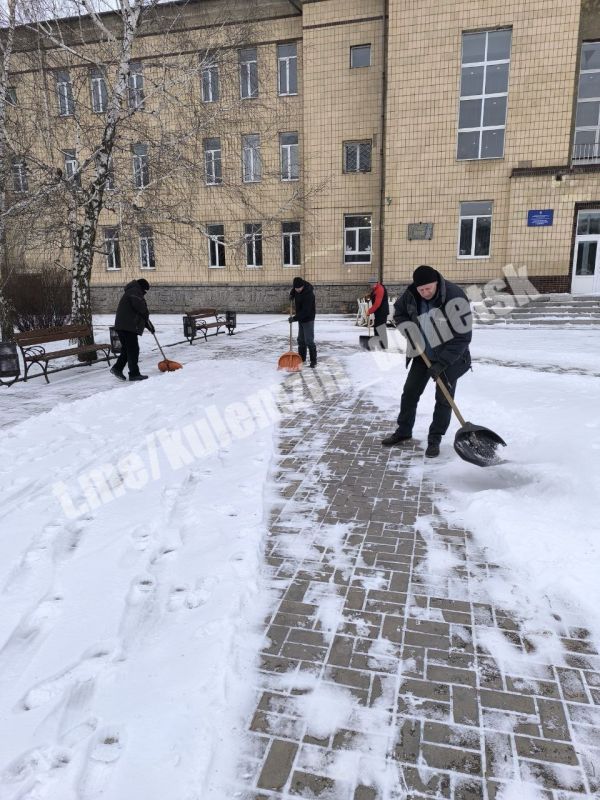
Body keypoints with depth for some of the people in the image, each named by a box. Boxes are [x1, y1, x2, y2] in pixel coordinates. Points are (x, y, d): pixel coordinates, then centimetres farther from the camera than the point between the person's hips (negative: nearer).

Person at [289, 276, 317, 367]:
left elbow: (305, 311, -31)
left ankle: (313, 361, -3)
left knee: (309, 341, -10)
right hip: (301, 318, 9)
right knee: (301, 340, 14)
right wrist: (292, 294, 4)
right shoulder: (298, 286, -5)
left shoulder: (308, 295, -30)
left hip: (308, 319, -9)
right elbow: (294, 289, 22)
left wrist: (295, 318, -30)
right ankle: (302, 359, 23)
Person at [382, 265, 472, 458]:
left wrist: (441, 363, -26)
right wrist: (409, 329, -10)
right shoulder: (411, 295, -12)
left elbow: (462, 336, -25)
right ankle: (403, 431, 24)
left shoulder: (455, 297, -27)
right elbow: (399, 313, 10)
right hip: (423, 353, 5)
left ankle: (435, 440, 12)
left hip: (450, 356, -5)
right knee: (409, 392, 8)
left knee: (444, 399, -1)